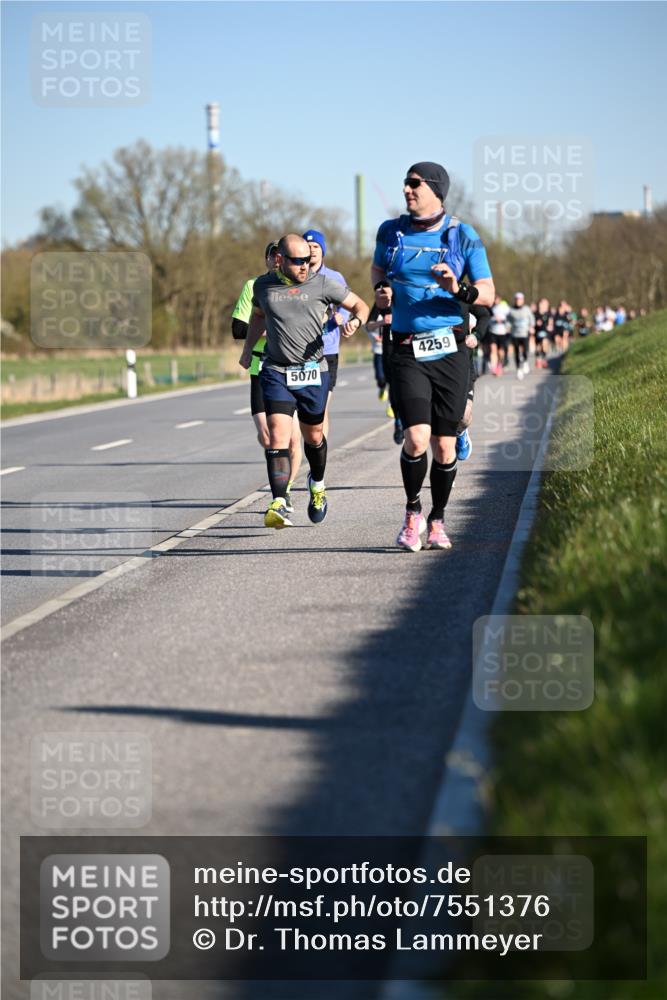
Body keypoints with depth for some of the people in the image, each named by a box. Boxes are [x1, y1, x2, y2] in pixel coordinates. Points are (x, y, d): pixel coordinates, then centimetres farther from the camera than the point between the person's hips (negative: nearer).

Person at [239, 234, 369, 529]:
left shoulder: (322, 284, -3)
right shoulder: (263, 285, 4)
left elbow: (359, 304, 6)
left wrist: (355, 321, -15)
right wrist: (248, 349, 23)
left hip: (313, 372, 0)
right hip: (275, 372, 0)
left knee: (313, 436, 14)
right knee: (278, 435, -15)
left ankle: (317, 484, 44)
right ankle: (278, 505, -19)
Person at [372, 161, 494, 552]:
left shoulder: (463, 236, -1)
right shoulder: (391, 231, 6)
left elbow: (488, 294, 0)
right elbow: (378, 268, 27)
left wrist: (459, 290, -20)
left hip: (451, 351, 0)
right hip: (408, 353, 0)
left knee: (445, 446, 3)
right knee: (416, 439, -15)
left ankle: (438, 520, 23)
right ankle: (413, 513, 8)